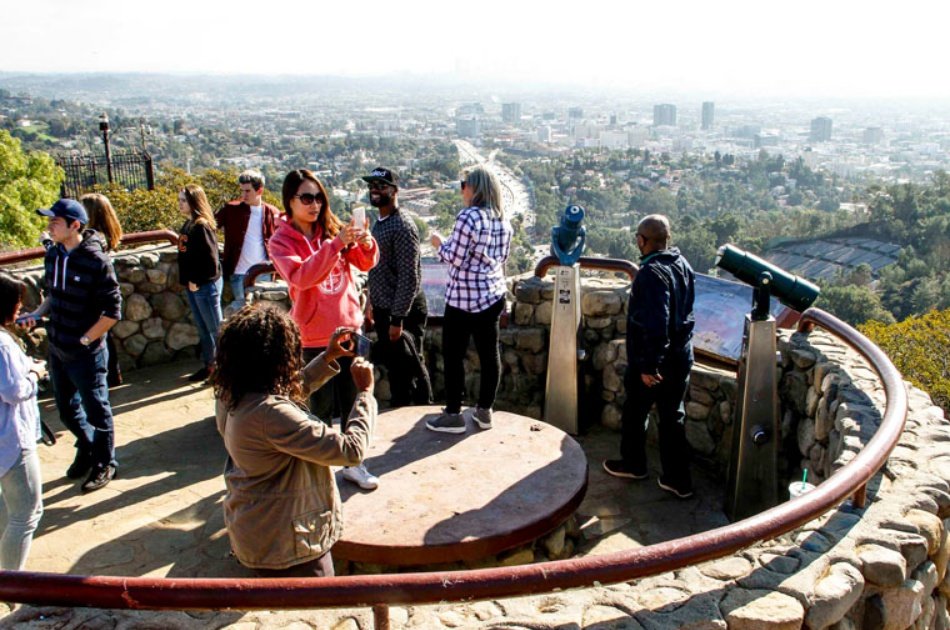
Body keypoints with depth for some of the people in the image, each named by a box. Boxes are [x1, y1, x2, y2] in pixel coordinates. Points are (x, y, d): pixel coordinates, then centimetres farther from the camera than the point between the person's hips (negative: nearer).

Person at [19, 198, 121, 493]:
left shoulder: (96, 261, -20)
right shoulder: (53, 255, 1)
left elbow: (112, 311, -18)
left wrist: (85, 340, -16)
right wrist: (37, 313, -2)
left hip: (86, 354, -7)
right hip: (57, 350, 7)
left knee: (96, 410, 8)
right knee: (67, 409, 21)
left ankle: (104, 463, 27)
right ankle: (87, 450, 43)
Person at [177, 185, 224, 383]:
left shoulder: (202, 226, -17)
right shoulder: (187, 225, 9)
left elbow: (210, 258, -21)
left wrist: (197, 281, -15)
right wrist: (187, 280, 7)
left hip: (206, 285, -9)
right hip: (192, 285, 9)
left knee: (215, 328, 0)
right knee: (203, 328, 16)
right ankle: (209, 365, 26)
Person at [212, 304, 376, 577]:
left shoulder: (232, 397, -5)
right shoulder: (270, 413, -34)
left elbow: (293, 391, 15)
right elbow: (351, 450, -32)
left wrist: (327, 358, 12)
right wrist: (365, 392, -20)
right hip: (287, 547, -8)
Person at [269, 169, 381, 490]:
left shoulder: (332, 228, 5)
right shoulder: (281, 242, -6)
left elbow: (366, 264, -2)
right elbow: (301, 276, -25)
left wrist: (365, 243, -24)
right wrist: (336, 244, -35)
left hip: (349, 327, 4)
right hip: (314, 336, -4)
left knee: (353, 400, 11)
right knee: (322, 405, 5)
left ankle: (353, 464, 26)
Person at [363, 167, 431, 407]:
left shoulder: (403, 226, -17)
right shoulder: (379, 223, 11)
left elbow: (409, 277, -21)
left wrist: (398, 319, -22)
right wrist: (372, 304, 18)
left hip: (403, 311, -9)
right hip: (383, 309, 9)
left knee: (410, 368, 2)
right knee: (392, 364, 19)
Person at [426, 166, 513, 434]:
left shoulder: (468, 217, -17)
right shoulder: (502, 220, 7)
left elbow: (456, 258, -17)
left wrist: (440, 244, 0)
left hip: (464, 298, -7)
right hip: (493, 294, 8)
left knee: (453, 354, 3)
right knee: (489, 351, 11)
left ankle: (453, 414, 8)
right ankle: (484, 410, 20)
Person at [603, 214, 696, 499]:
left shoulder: (651, 273, -23)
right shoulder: (683, 265, 5)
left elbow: (655, 324, -29)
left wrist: (648, 365, -24)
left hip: (652, 361, -7)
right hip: (681, 357, 7)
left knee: (635, 411, 15)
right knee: (672, 416, 13)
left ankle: (633, 463, 33)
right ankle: (678, 479, 18)